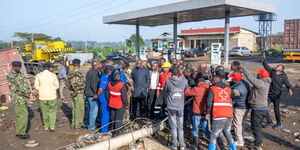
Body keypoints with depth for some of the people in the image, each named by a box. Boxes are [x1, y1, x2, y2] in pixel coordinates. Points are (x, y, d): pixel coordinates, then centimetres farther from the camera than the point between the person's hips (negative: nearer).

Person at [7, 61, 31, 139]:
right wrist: (25, 94, -14)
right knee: (23, 115, -6)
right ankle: (21, 133, 4)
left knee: (20, 115, 14)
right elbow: (15, 89, -19)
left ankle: (19, 132, 23)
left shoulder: (21, 74, 10)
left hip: (23, 98, 8)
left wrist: (28, 92, -8)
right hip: (18, 98, -8)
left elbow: (26, 83, 8)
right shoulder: (10, 76, -14)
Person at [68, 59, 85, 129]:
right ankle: (78, 124, 8)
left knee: (74, 109, 16)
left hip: (73, 93, 9)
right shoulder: (78, 73, -18)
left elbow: (70, 82, 12)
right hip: (78, 93, -9)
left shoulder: (71, 72, 9)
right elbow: (73, 83, -29)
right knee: (79, 110, 1)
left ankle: (74, 124, 24)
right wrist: (75, 90, -19)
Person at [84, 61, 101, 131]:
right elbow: (93, 85, -25)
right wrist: (96, 93, -16)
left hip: (88, 93, 10)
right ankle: (91, 127, 5)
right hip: (93, 94, -10)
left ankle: (90, 125, 30)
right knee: (94, 111, -2)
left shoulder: (89, 71, 11)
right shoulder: (95, 72, -20)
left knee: (91, 110, 19)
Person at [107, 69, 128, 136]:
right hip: (120, 105, -5)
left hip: (111, 104, 5)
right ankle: (116, 133, 12)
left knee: (113, 118, 19)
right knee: (119, 119, 7)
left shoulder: (109, 83, -5)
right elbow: (124, 96, -20)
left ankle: (114, 130, 33)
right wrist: (126, 104, -6)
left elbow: (107, 94, 5)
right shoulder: (122, 85, -24)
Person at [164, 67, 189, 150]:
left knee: (173, 126, 8)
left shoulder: (168, 81, -10)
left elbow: (165, 91, 3)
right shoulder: (184, 81, -6)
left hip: (171, 106, -2)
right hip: (180, 107, 2)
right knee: (180, 126, 14)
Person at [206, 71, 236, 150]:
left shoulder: (213, 88, 0)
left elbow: (209, 102, -7)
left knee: (213, 135, 1)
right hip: (229, 115, 5)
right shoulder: (228, 89, 15)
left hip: (218, 116, -5)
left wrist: (208, 113, 2)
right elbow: (231, 101, 14)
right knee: (227, 133, 23)